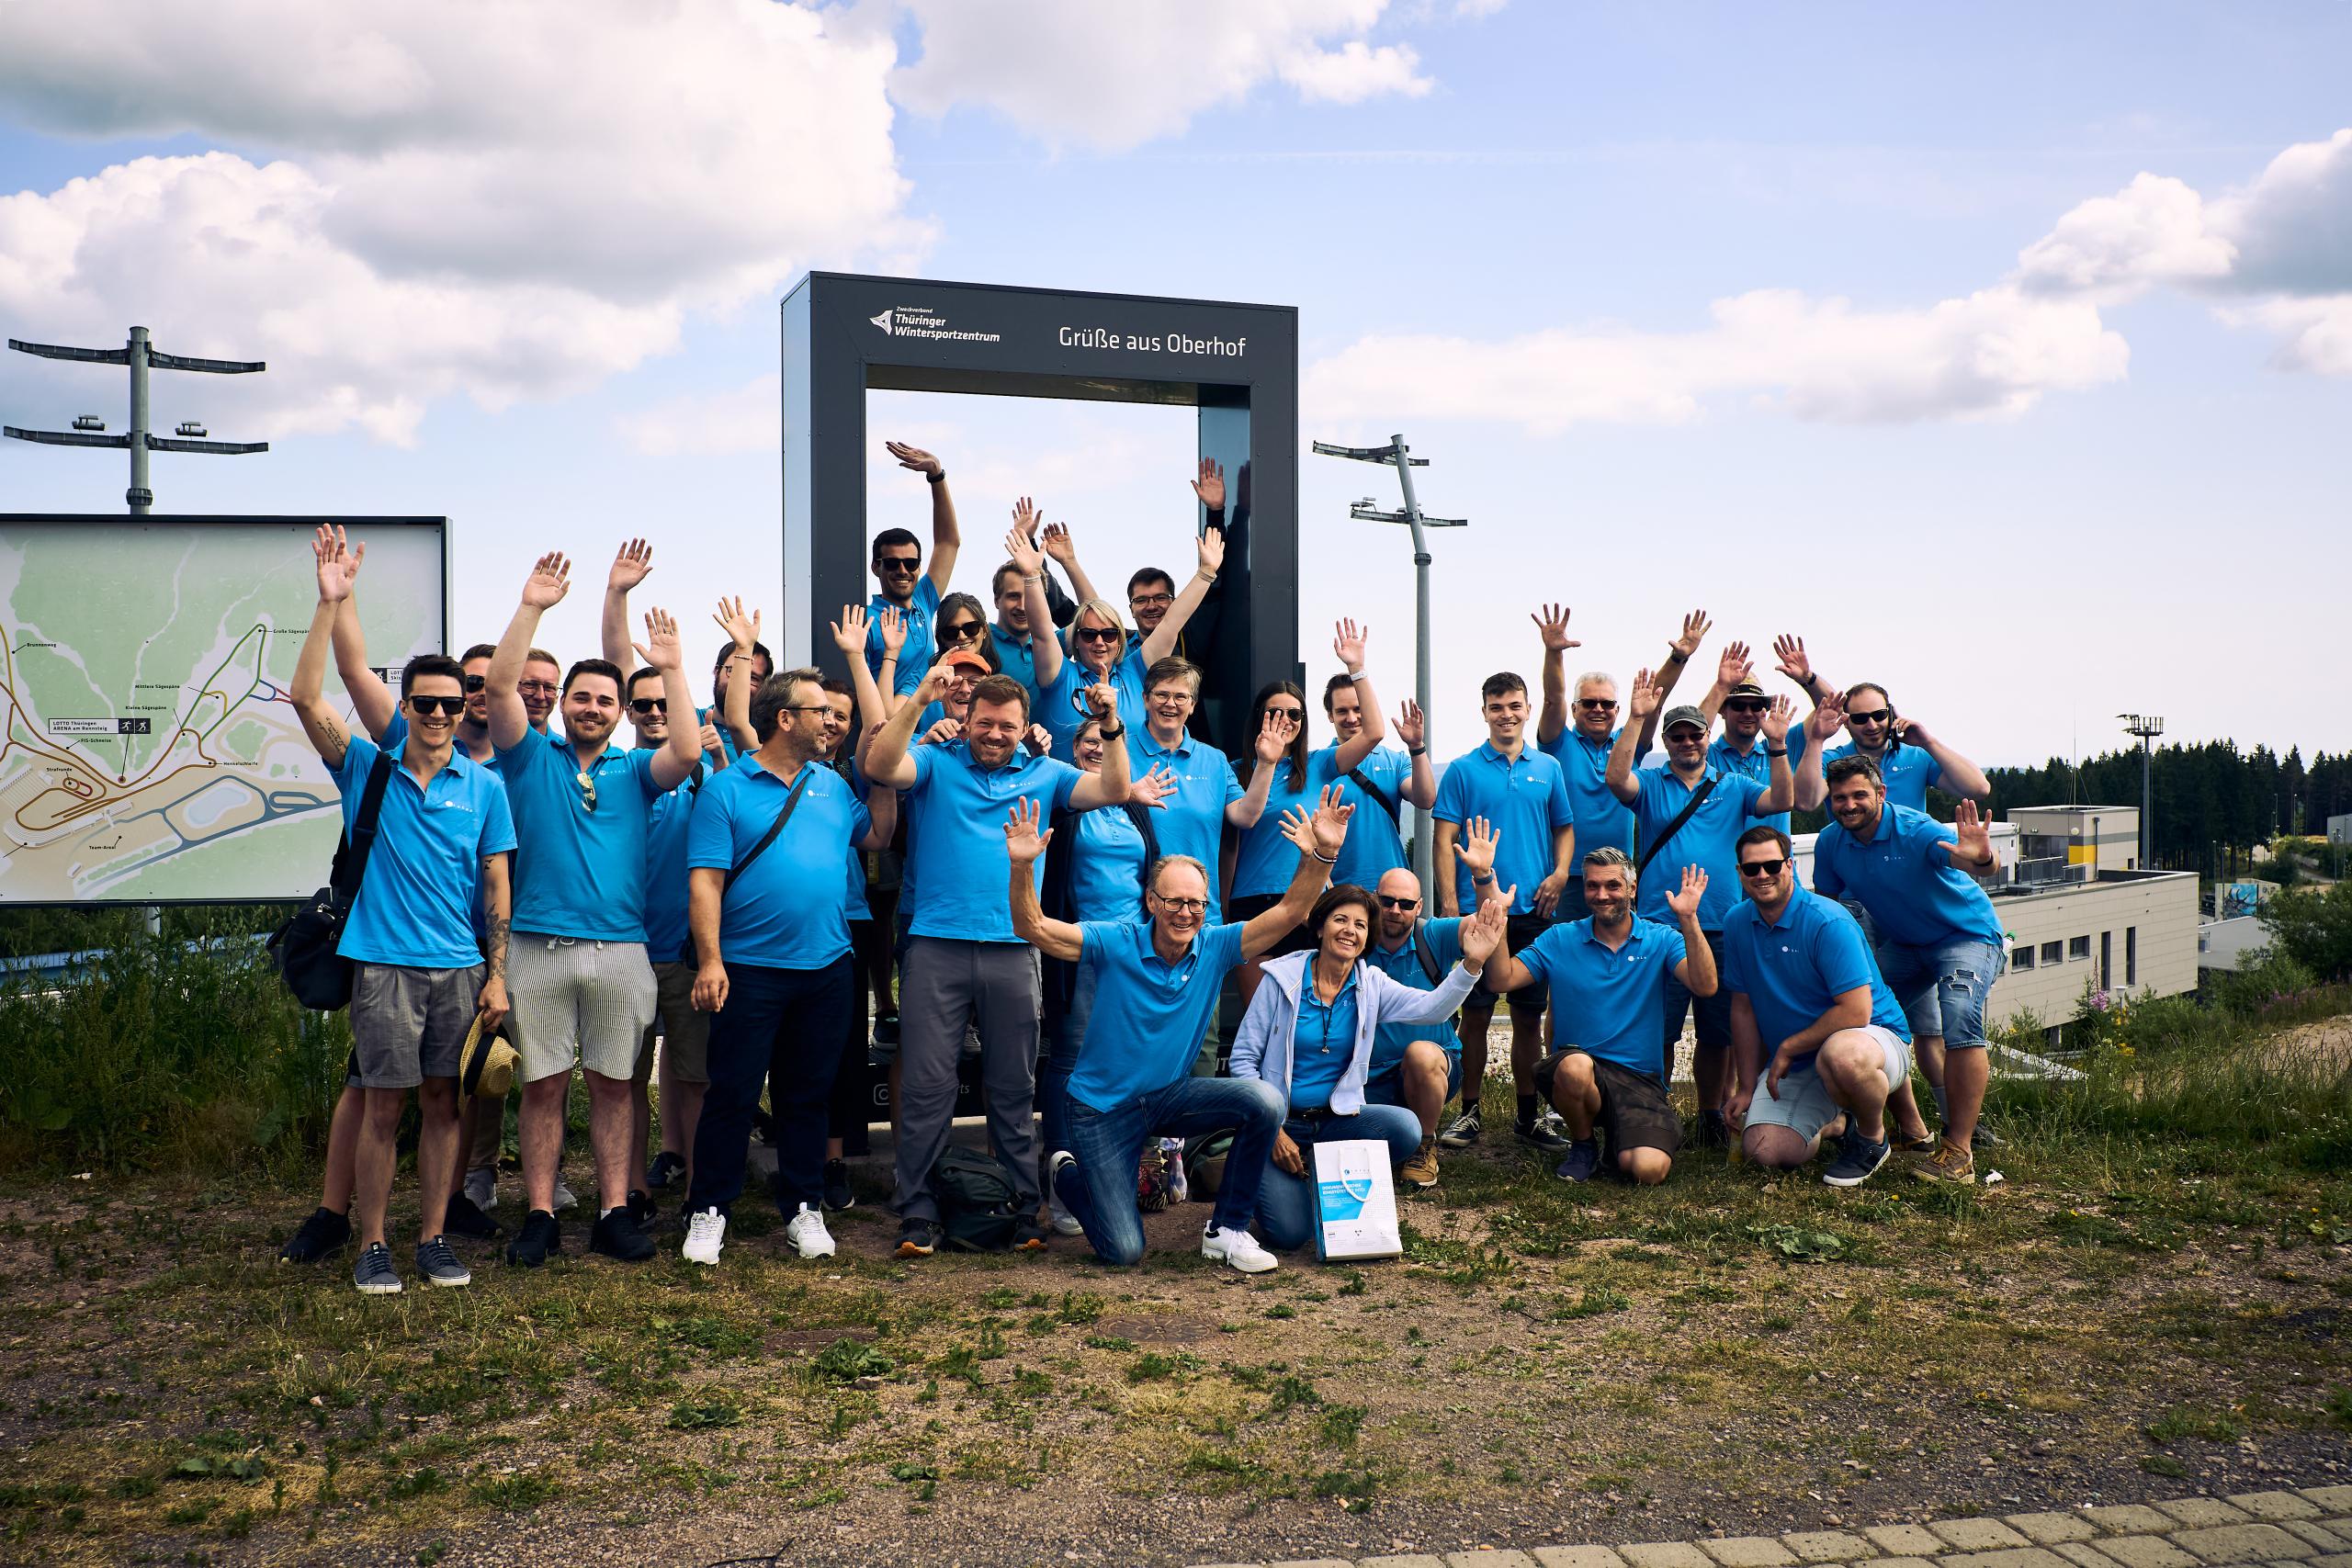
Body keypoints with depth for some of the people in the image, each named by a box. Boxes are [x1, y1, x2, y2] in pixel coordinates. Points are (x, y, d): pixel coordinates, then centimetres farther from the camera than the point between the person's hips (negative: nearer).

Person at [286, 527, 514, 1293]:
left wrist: (496, 975, 1)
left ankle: (433, 1239, 17)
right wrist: (329, 604, -17)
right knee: (383, 1106, 1)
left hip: (460, 968, 2)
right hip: (384, 963, -1)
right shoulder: (367, 768, 3)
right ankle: (371, 1246, 12)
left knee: (442, 1100, 7)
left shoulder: (484, 786, 5)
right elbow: (305, 698, -10)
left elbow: (497, 885, 6)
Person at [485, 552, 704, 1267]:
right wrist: (531, 608, -11)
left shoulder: (634, 771, 11)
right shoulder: (532, 759, 8)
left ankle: (614, 1211, 13)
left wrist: (671, 669, -8)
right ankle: (540, 1215, 11)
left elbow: (686, 754, -8)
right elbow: (500, 686, -5)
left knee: (613, 1084, 7)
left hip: (620, 951, 1)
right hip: (541, 949, -1)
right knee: (544, 1086, 3)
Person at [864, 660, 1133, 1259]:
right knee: (927, 1086, -2)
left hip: (1013, 948, 2)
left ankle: (1022, 1208, 17)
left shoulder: (1044, 774, 13)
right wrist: (918, 700, -20)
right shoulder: (935, 763, 7)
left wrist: (1112, 728, -10)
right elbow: (880, 767, -10)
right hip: (937, 946, -2)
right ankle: (918, 1214, 5)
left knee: (1014, 1088, 9)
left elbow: (1113, 792, 3)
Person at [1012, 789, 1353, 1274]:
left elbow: (1290, 912, -14)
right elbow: (1032, 928, -24)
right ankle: (1067, 1173, 27)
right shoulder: (1116, 943, -15)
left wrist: (1321, 855, -30)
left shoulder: (1215, 947, -7)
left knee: (1264, 1099, -24)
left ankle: (1226, 1230, -6)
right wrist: (1022, 867, -41)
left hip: (1172, 1096, 3)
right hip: (1103, 1107, -3)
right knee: (1124, 1250, -8)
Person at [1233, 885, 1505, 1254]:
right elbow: (1243, 1058, -6)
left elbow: (1432, 1007, -18)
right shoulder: (1283, 978, -8)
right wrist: (1272, 1132, -14)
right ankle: (1255, 1171, 14)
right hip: (1280, 1122, -4)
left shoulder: (1370, 984, 0)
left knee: (1406, 1128, -26)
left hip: (1337, 1119, 4)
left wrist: (1471, 963, -36)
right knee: (1289, 1233, -20)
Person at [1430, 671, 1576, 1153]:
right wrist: (1449, 903, -9)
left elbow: (1565, 828, 16)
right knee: (1475, 1014, 1)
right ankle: (1468, 1112, 10)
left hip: (1532, 910, 2)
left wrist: (1560, 872, -3)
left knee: (1529, 1016, 7)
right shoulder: (1463, 770, 2)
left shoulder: (1548, 769, 11)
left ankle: (1529, 1114, 16)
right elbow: (1445, 839, -1)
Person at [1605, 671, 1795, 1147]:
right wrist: (1636, 719, -21)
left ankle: (1711, 1115, 24)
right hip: (1660, 926, -2)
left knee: (1717, 1032, 10)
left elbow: (1781, 801, -3)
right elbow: (1616, 779, -14)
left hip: (1721, 928, 2)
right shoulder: (1650, 784, 7)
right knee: (1658, 1031, 0)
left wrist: (1777, 746, -15)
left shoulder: (1734, 786, 12)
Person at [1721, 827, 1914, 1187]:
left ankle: (1873, 1138, -9)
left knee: (1840, 1054, -43)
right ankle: (1833, 1123, 21)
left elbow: (1856, 1012, -25)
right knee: (1767, 1151, -15)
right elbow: (1743, 1008, 7)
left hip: (1874, 1036, -6)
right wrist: (1746, 1087, 7)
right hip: (1795, 1063, 6)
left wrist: (1786, 1049, -16)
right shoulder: (1736, 923, 0)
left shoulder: (1828, 921, -20)